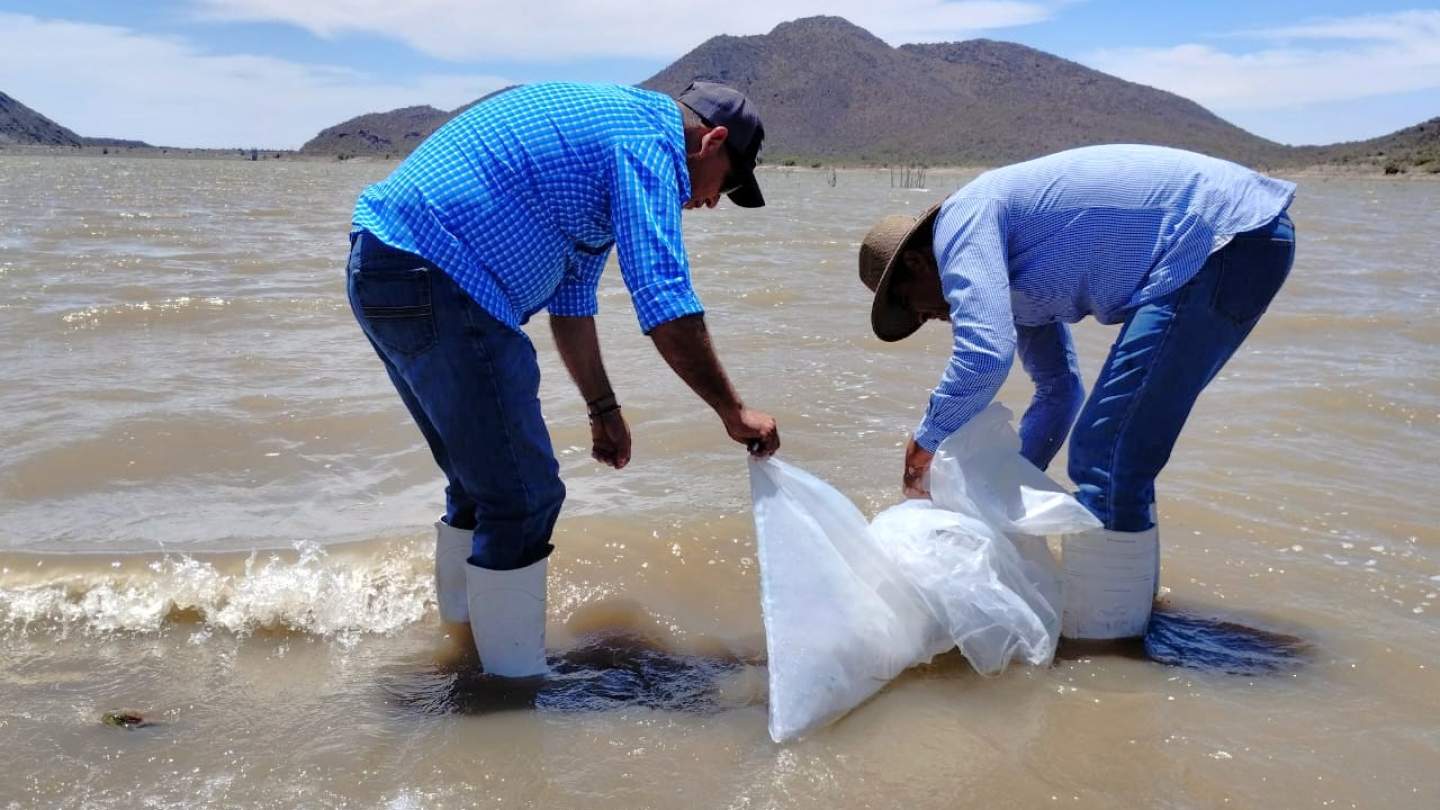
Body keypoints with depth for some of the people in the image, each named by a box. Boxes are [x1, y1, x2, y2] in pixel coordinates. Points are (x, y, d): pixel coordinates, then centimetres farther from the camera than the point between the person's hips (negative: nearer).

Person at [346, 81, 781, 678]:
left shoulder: (605, 121, 25)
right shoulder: (649, 140, -7)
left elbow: (571, 299, 29)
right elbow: (665, 305, -18)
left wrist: (603, 409, 31)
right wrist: (733, 411, -9)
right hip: (433, 285, -11)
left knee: (482, 481, 22)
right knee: (524, 496, -5)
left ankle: (465, 633, 37)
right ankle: (517, 689, 6)